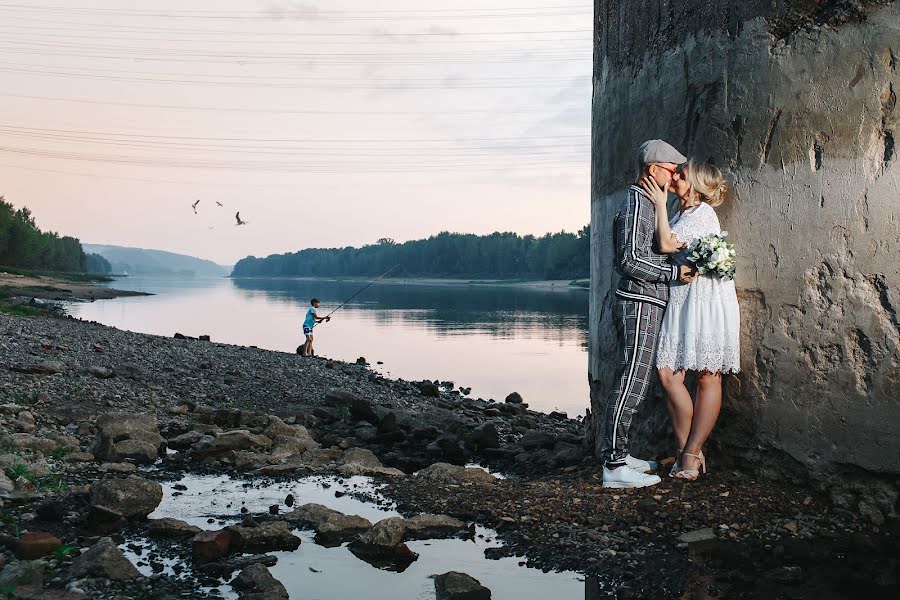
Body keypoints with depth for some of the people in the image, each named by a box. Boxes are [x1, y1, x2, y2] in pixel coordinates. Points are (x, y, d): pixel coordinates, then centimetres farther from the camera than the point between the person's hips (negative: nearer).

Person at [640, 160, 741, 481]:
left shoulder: (702, 213, -10)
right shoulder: (683, 213, 18)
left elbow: (667, 244, -17)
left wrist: (660, 204, -11)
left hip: (707, 302, -8)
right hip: (682, 301, 8)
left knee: (708, 378, 1)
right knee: (668, 373, -2)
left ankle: (690, 453, 4)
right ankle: (688, 450, 8)